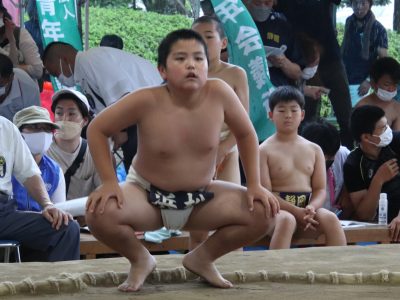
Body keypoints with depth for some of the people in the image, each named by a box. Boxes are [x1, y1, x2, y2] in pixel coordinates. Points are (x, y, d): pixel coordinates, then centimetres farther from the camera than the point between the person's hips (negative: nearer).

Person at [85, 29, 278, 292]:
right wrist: (109, 181, -20)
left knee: (265, 213, -16)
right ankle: (140, 260, 2)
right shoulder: (146, 101, -22)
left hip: (201, 198, 3)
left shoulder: (218, 93, -17)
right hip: (147, 196, -2)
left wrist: (254, 184, -7)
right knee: (100, 213, -33)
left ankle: (203, 257, 9)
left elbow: (246, 134, 0)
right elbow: (97, 129, -11)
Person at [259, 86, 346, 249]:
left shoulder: (314, 150, 15)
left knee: (330, 218, -28)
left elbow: (320, 189, 10)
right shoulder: (264, 151, 2)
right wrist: (296, 211, -19)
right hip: (278, 209, -4)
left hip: (308, 207, 4)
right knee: (286, 220, -38)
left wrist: (311, 207, -14)